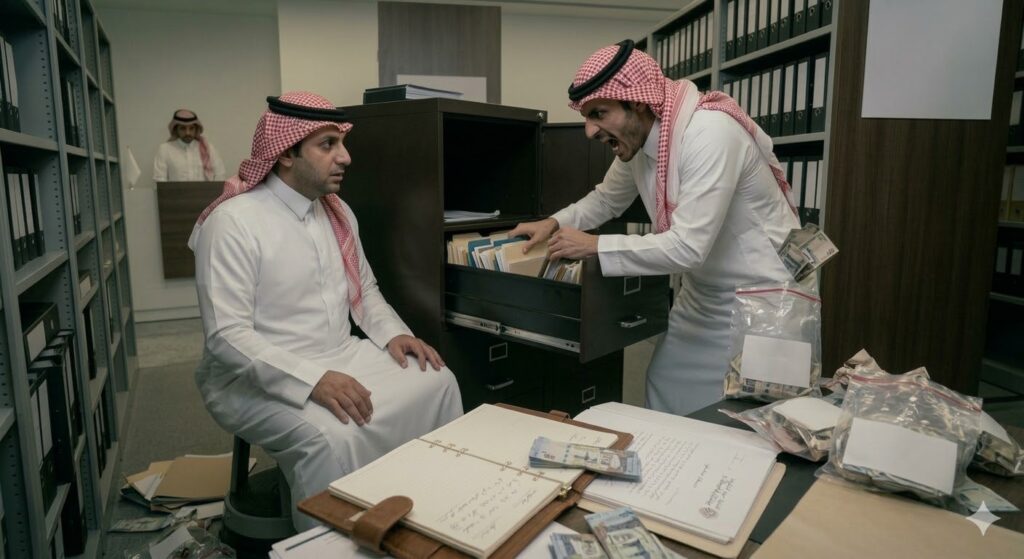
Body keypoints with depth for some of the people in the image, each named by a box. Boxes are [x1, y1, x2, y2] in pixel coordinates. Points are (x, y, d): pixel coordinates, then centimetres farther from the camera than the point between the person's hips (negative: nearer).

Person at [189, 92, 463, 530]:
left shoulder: (338, 212, 6)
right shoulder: (233, 221, -18)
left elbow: (364, 290, 16)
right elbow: (227, 336, -24)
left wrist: (393, 333, -3)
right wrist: (313, 380, -33)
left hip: (341, 356, 7)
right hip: (257, 379, -7)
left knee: (438, 382, -5)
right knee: (333, 438, -33)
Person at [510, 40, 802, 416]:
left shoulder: (710, 133, -28)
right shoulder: (636, 139, -3)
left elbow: (688, 247, -32)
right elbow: (606, 199, 15)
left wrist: (594, 246, -25)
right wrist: (555, 223, -3)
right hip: (703, 296, 8)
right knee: (664, 401, 14)